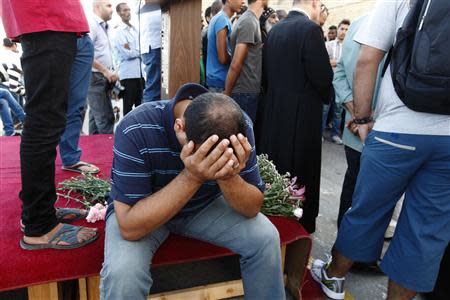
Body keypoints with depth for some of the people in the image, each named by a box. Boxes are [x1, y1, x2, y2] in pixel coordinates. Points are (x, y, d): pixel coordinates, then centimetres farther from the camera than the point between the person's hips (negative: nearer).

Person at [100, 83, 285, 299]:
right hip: (140, 213, -2)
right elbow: (130, 227, -32)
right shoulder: (136, 130, -32)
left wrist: (228, 177, -38)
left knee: (265, 237, -16)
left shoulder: (237, 126, -21)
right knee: (122, 272, -30)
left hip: (205, 205, 3)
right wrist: (192, 177, -43)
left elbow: (252, 208, -17)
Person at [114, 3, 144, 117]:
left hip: (140, 72, 6)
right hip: (128, 74, -6)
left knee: (140, 104, 9)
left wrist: (132, 50, -7)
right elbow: (128, 53, -12)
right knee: (128, 105, -2)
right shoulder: (119, 31, -4)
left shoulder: (135, 30, 16)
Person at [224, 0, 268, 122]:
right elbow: (236, 65, -19)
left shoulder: (251, 20, 13)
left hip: (251, 91, 8)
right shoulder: (248, 22, -16)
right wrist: (227, 93, -13)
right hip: (245, 93, -8)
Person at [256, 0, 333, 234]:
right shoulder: (310, 29, -14)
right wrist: (325, 96, 2)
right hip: (301, 113, -7)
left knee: (273, 171, 18)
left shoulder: (275, 30, 8)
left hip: (273, 110, 7)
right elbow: (323, 77, -17)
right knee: (300, 175, 6)